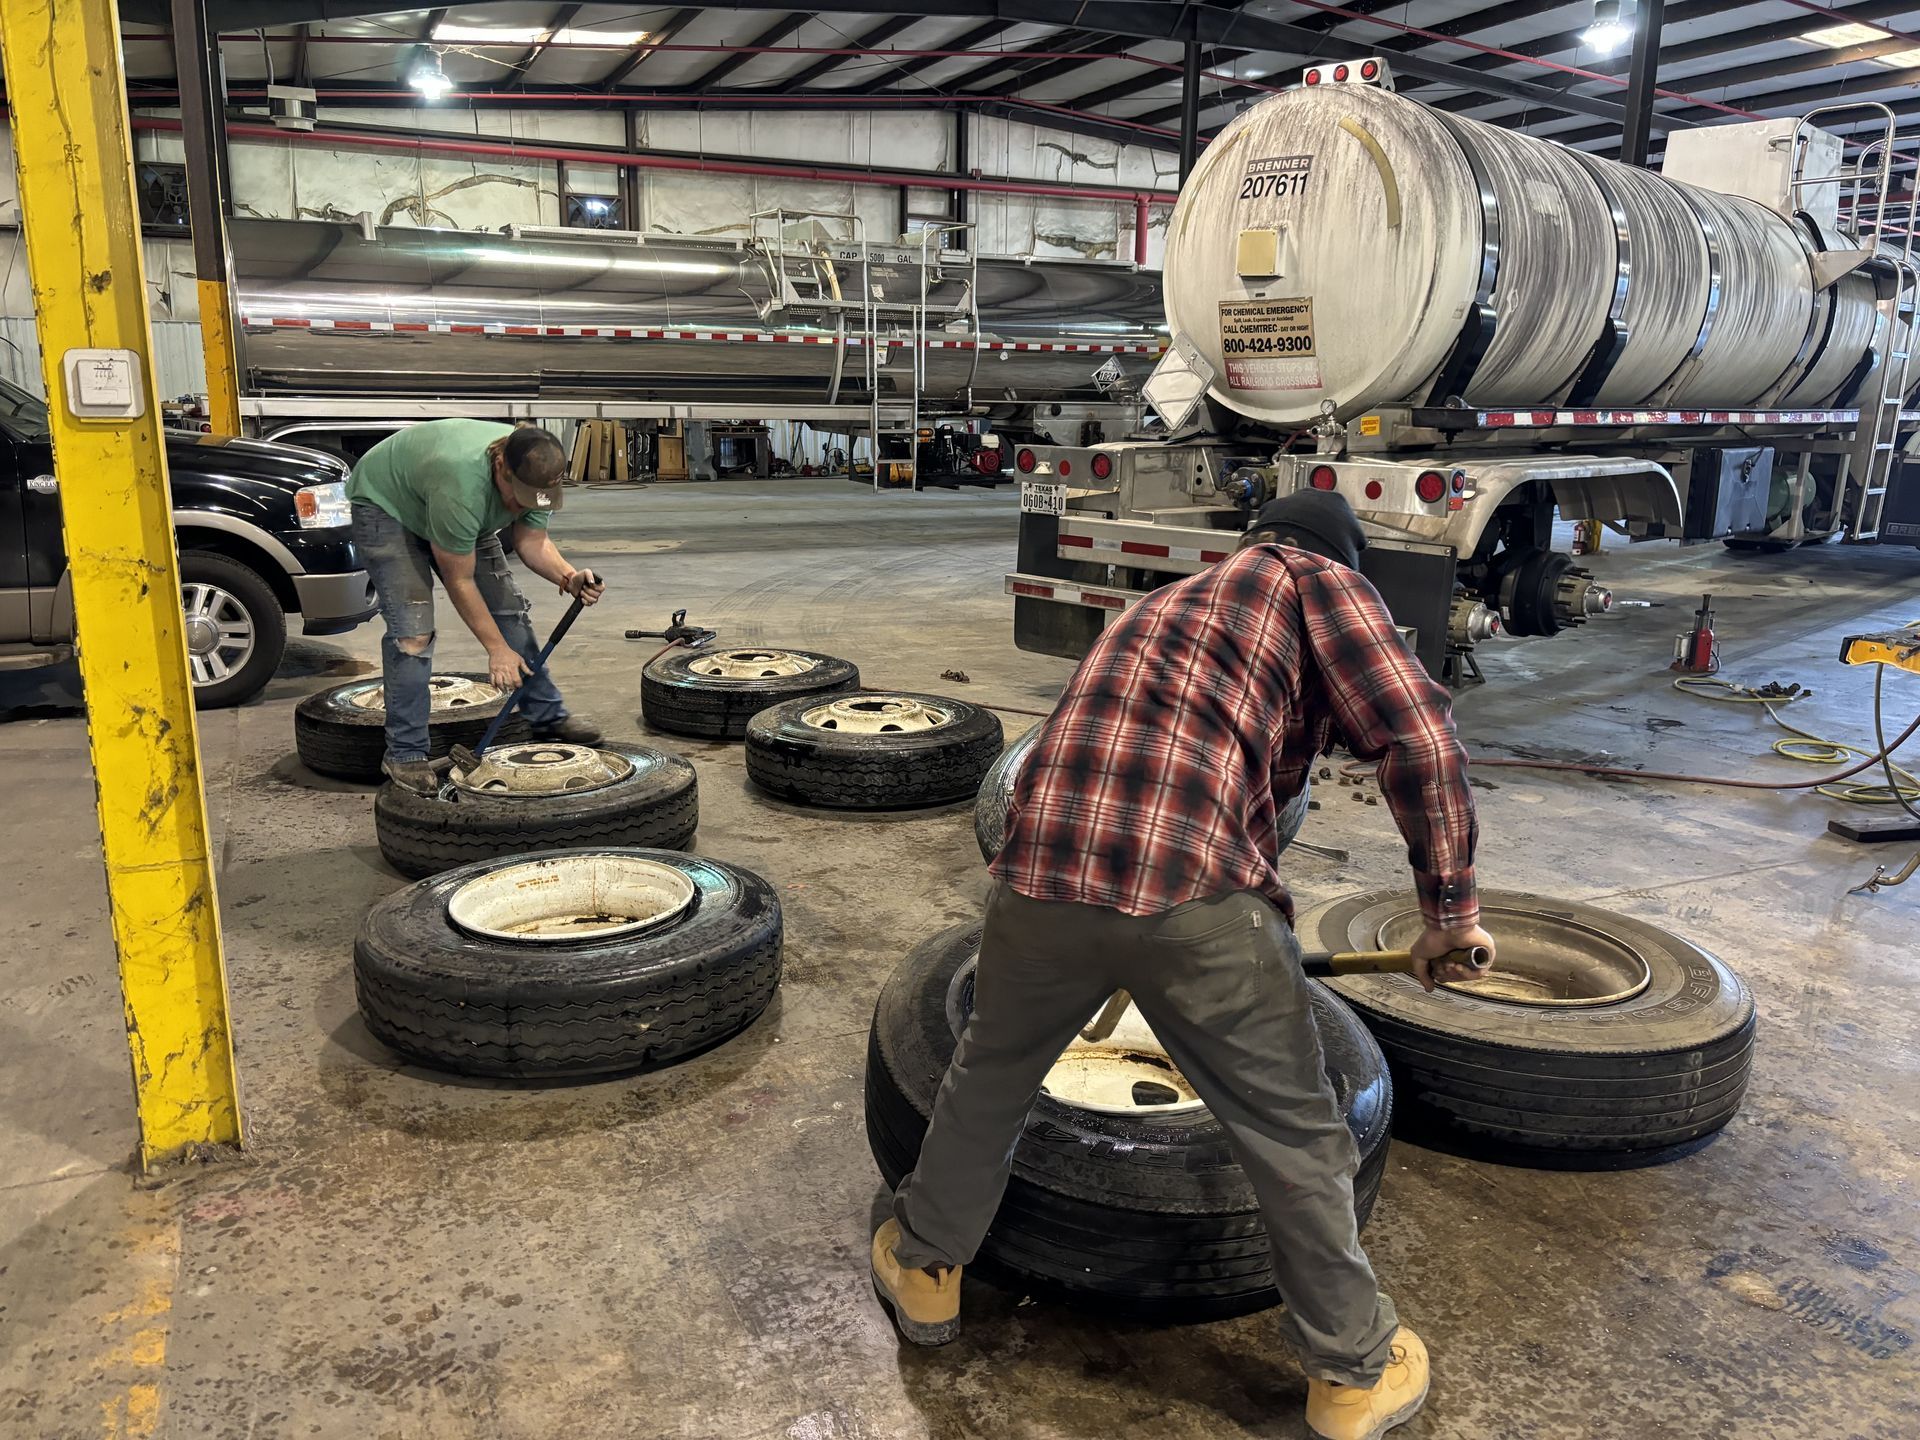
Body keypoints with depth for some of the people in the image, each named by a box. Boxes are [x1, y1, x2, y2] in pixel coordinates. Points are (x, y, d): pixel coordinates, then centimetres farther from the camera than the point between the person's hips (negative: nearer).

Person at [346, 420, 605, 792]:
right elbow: (459, 581, -31)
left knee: (509, 608, 3)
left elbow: (532, 541, -10)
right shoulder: (462, 483, -42)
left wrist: (568, 577, -30)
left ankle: (547, 716, 15)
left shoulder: (534, 473, -22)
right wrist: (497, 648, -25)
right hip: (385, 504, -7)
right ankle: (404, 753, -11)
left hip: (461, 517, 7)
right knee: (412, 630, -20)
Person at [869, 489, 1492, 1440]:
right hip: (1196, 894, -5)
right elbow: (1418, 735, -1)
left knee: (989, 1075, 29)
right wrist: (1451, 907, 7)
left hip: (1043, 872, 6)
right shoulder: (1314, 578, 14)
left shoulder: (1156, 606, 33)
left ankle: (923, 1265, 47)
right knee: (1294, 1137, 15)